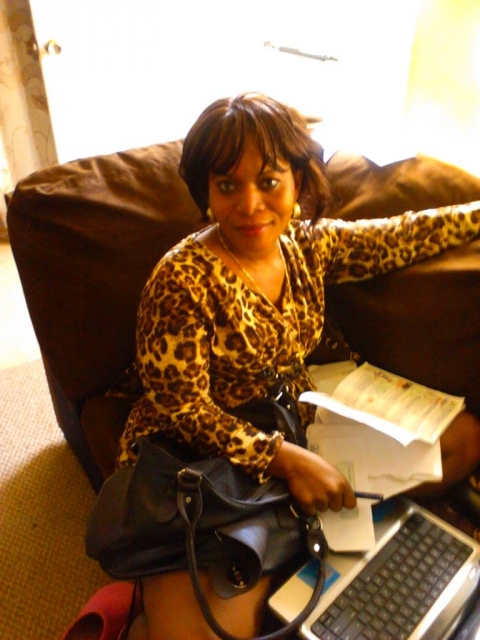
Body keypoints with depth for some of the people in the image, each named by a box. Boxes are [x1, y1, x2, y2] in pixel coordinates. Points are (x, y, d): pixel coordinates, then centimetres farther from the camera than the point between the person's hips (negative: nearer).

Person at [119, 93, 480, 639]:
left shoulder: (310, 244, 0)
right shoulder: (182, 281, -19)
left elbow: (404, 236, 11)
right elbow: (183, 409, -16)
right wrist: (284, 460, -24)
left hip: (300, 428, 8)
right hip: (202, 458, -7)